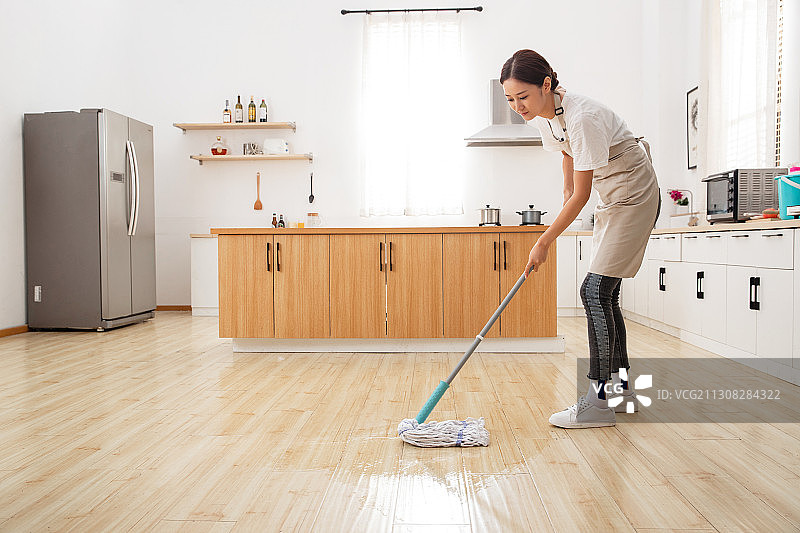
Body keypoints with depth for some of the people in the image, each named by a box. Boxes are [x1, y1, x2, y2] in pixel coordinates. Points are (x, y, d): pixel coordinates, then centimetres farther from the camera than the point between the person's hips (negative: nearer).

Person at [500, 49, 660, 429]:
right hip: (610, 200, 9)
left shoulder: (582, 117, -29)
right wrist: (567, 192, 20)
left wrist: (543, 242, -19)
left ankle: (599, 400, -10)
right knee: (604, 292, 8)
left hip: (634, 196, -9)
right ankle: (621, 387, 19)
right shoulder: (543, 113, -2)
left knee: (595, 290, -15)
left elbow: (580, 196, -25)